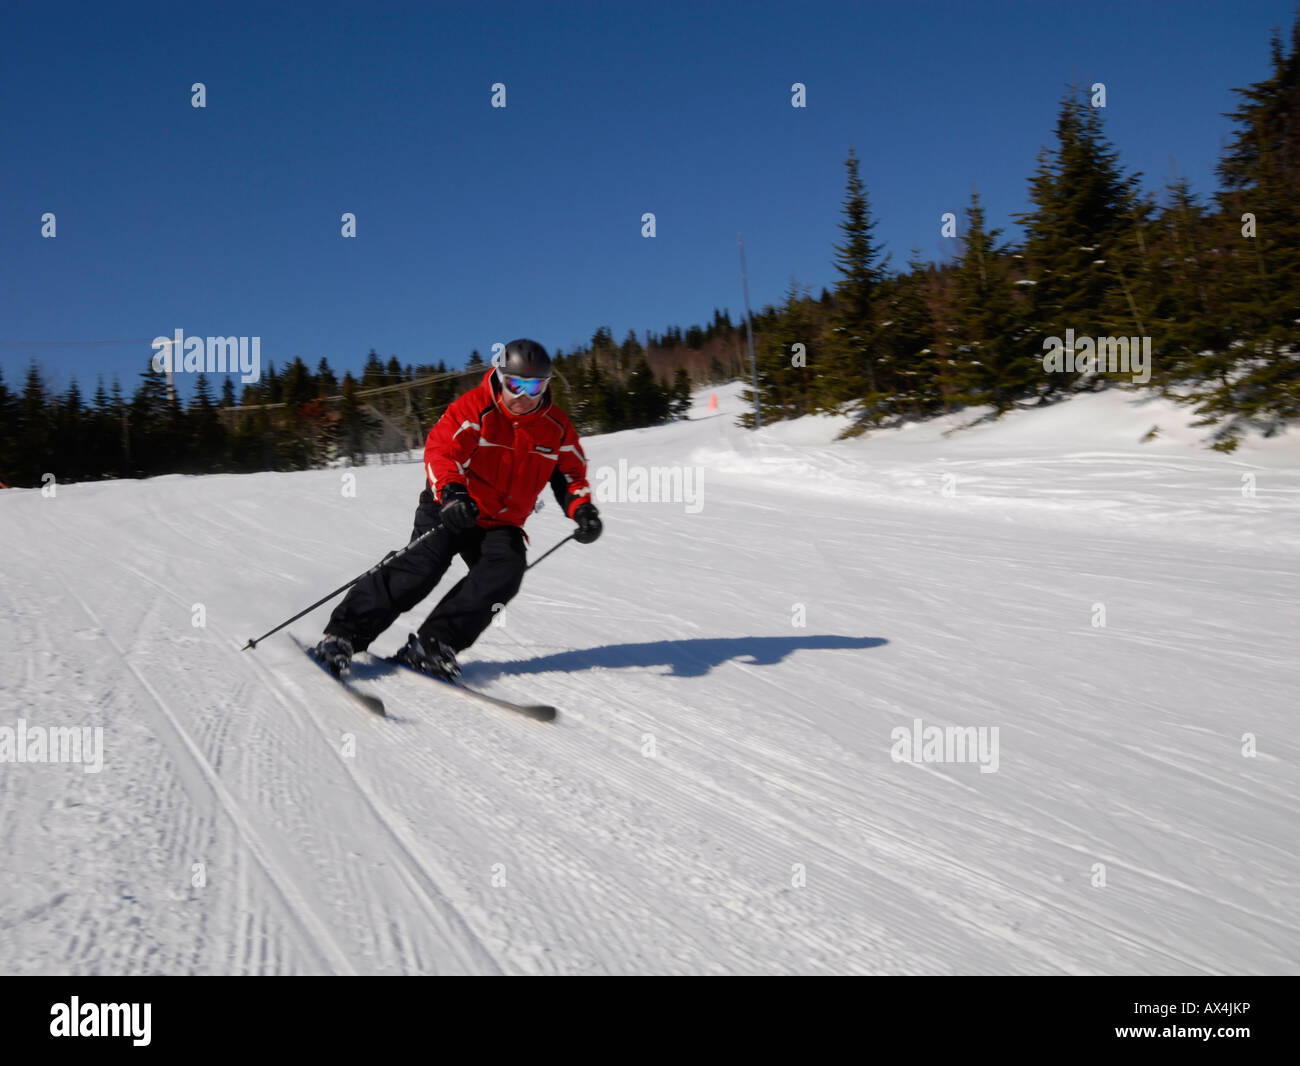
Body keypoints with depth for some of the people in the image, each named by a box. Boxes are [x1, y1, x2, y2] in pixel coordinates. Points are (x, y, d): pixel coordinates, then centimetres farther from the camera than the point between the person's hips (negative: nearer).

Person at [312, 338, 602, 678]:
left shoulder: (557, 427, -1)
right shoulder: (475, 408, -14)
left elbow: (570, 474, 8)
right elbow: (440, 449, -23)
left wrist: (582, 509, -12)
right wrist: (451, 492, -42)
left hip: (502, 523, 4)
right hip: (450, 509, -3)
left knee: (506, 570, -25)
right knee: (424, 564, -25)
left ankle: (432, 643, -25)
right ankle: (344, 633, -17)